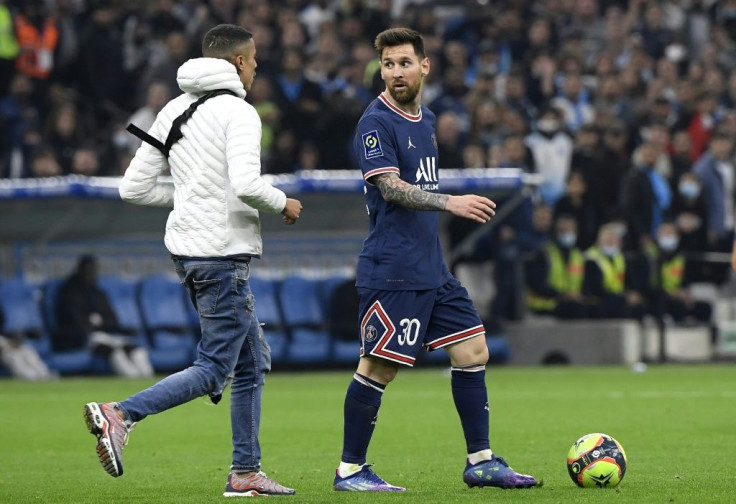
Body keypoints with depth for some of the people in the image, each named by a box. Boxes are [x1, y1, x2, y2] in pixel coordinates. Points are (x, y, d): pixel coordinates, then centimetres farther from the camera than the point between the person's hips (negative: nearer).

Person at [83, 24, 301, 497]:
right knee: (213, 369, -7)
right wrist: (283, 204, -6)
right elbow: (246, 185, -26)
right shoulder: (238, 112, -12)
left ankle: (246, 472, 16)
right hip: (222, 251, -9)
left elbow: (134, 187, 11)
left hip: (187, 245, 9)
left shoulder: (174, 111, 12)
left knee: (252, 364, 15)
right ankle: (120, 414, -19)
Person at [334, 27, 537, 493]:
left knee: (473, 352, 6)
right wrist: (450, 203, -33)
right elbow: (391, 189, -22)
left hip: (432, 270, 9)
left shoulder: (425, 119, 15)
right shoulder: (376, 123, -11)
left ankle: (481, 462, 13)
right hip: (391, 271, -8)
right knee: (379, 367, -5)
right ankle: (350, 471, 4)